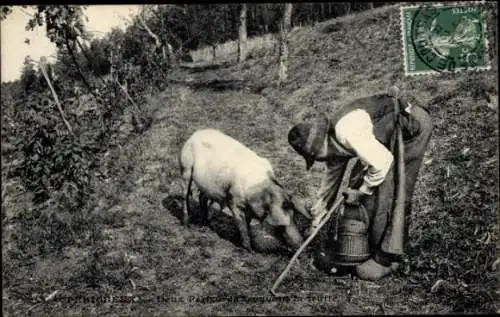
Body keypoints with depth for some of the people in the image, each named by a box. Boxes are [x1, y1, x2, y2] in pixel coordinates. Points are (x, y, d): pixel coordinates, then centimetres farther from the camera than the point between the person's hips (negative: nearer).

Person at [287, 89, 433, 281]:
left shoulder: (346, 132, -29)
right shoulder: (333, 139, 2)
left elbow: (382, 163, -27)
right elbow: (332, 176, 15)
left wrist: (361, 192, -12)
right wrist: (317, 216, 21)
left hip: (413, 126, -9)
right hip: (392, 135, 10)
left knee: (391, 195, -11)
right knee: (358, 179, 8)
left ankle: (387, 258, 3)